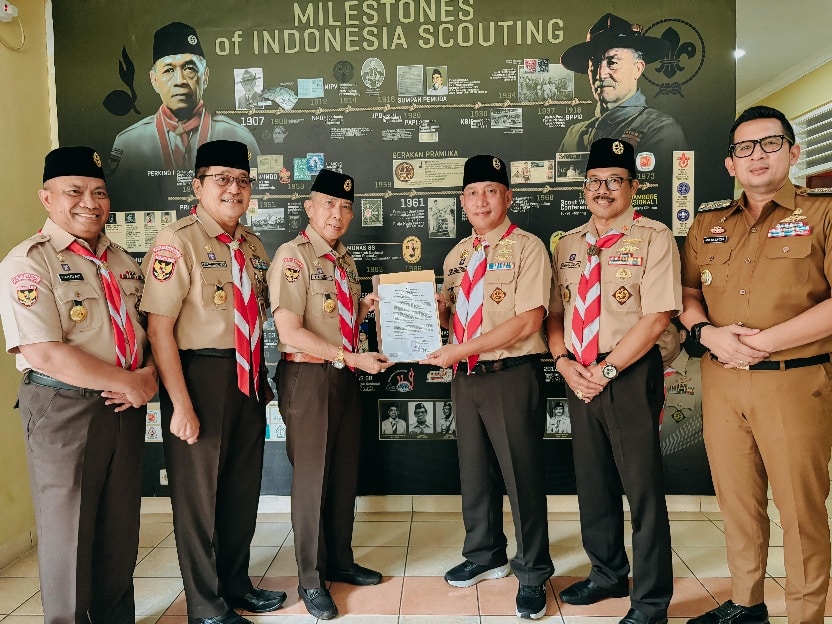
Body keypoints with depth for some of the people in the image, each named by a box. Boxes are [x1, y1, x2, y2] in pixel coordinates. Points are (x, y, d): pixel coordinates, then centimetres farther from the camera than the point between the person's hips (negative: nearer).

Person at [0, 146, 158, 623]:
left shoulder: (122, 261, 12)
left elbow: (151, 327, 14)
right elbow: (44, 354, -20)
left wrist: (150, 375, -6)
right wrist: (129, 383, -16)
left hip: (126, 408, 6)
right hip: (64, 410, -6)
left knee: (122, 531, 16)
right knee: (68, 533, 8)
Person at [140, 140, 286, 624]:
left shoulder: (253, 245, 9)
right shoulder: (177, 242, -12)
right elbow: (159, 327, -17)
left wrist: (263, 379, 15)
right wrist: (181, 404, -20)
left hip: (248, 377, 7)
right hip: (200, 374, -7)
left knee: (243, 485, 18)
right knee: (199, 491, 8)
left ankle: (236, 584, 41)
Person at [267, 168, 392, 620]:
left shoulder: (346, 261, 13)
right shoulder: (293, 257, -12)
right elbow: (290, 333, -20)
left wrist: (365, 309, 1)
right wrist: (351, 357, -21)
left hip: (345, 377, 8)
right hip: (308, 377, -7)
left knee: (345, 474, 15)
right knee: (311, 477, 3)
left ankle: (340, 562, 34)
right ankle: (311, 579, 21)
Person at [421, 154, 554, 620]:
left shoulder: (527, 248, -7)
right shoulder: (458, 255, 13)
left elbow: (528, 321, -17)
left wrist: (462, 350, -19)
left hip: (512, 376, -6)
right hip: (466, 376, 6)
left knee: (522, 476, 3)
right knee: (474, 472, 17)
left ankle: (533, 573, 24)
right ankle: (486, 556, 38)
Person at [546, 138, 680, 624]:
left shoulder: (653, 238, -6)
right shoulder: (568, 245, 12)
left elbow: (657, 317, -15)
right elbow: (554, 312, 12)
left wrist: (605, 370, -16)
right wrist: (564, 362, -5)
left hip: (631, 374, -5)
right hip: (579, 377, 6)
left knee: (642, 487, 3)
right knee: (592, 481, 16)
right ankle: (608, 574, 36)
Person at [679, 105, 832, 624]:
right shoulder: (708, 225, 13)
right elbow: (689, 295, 13)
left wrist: (762, 341, -16)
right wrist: (707, 331, -7)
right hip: (721, 382, 4)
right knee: (738, 502, 14)